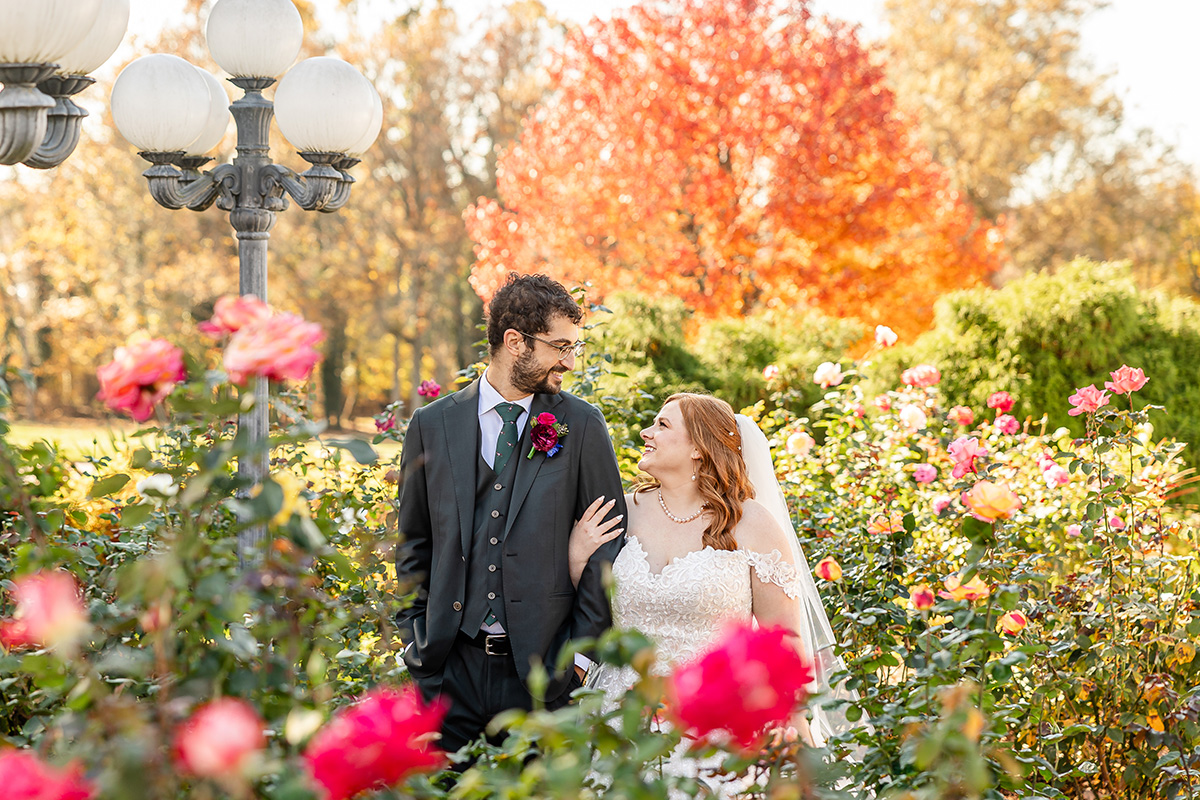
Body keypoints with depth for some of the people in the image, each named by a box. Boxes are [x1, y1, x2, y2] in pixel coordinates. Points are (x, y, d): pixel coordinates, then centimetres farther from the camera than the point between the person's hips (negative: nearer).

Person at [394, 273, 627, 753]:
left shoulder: (582, 426, 2)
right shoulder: (433, 425, 6)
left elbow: (608, 542, 3)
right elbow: (413, 542, 13)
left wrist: (584, 648, -2)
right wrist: (415, 638, 6)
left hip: (541, 665, -1)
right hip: (451, 664, 1)